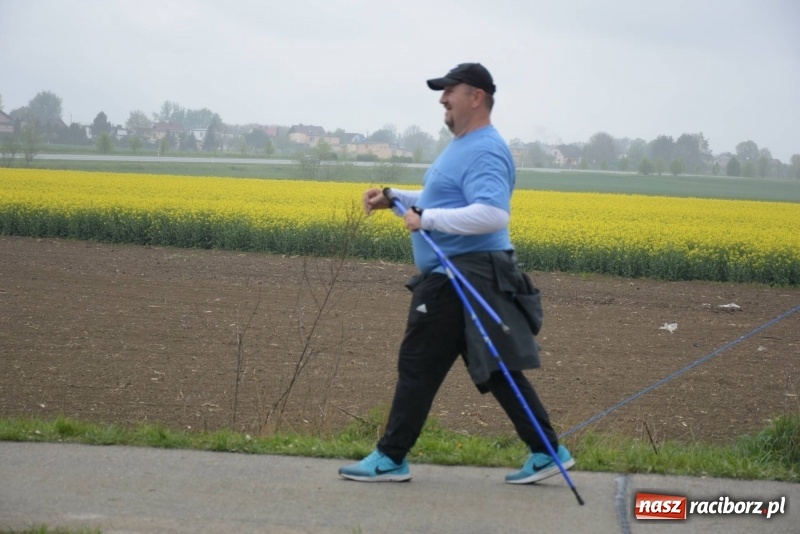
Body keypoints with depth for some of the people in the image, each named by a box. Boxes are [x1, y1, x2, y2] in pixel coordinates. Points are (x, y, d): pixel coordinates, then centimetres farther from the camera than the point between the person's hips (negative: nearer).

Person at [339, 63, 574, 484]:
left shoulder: (484, 152, -17)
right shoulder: (462, 146, 18)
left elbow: (493, 215, -31)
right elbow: (446, 200, 30)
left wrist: (427, 219, -27)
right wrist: (394, 198, 16)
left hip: (462, 282, -11)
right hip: (459, 279, 11)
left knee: (418, 367, -2)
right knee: (496, 370, 10)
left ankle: (391, 459, 8)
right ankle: (547, 452, 11)